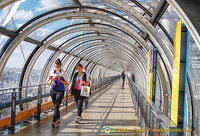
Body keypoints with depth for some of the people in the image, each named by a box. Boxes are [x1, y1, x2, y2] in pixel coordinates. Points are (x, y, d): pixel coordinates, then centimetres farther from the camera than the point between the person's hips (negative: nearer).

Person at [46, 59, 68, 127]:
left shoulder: (63, 73, -4)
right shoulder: (52, 72, 7)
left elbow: (66, 83, -3)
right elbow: (47, 81, 4)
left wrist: (60, 80, -17)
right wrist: (50, 82, -18)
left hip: (60, 91, -5)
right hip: (53, 90, 5)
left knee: (56, 105, -15)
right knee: (55, 106, 12)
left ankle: (54, 121, -19)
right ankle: (58, 119, 26)